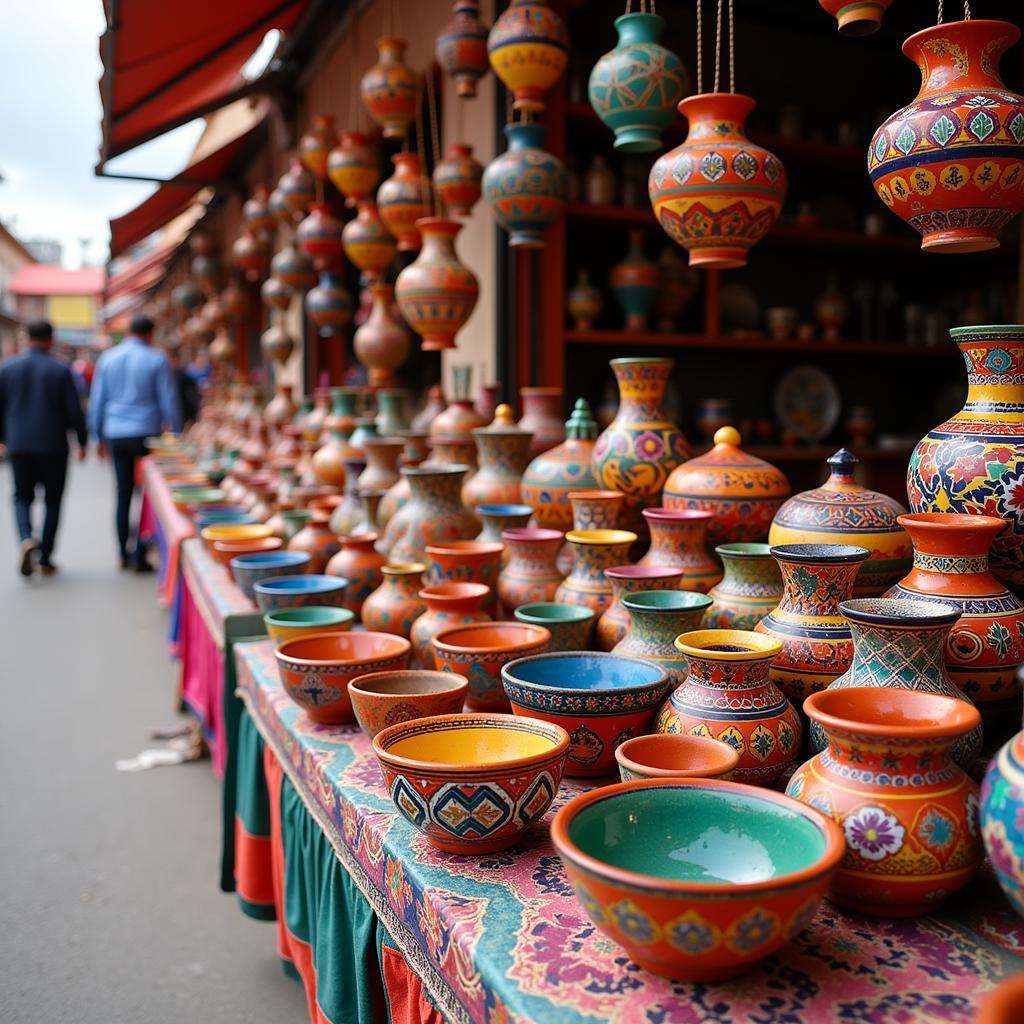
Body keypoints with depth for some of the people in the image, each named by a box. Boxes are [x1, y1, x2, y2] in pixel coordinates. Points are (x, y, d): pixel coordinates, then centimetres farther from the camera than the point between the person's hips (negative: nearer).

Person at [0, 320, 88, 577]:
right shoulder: (60, 370, -7)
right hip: (53, 446, -2)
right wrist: (82, 442, 6)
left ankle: (26, 539, -14)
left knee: (22, 496, 15)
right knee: (53, 500, 10)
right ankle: (45, 559, 10)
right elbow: (74, 411, -7)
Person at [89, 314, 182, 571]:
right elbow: (168, 401, -3)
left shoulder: (107, 359, 9)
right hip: (147, 433, -4)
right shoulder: (157, 360, -4)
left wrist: (99, 437, 19)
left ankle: (124, 554, 14)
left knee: (123, 494, 11)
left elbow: (97, 401, 12)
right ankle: (139, 556, -3)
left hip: (115, 435, 4)